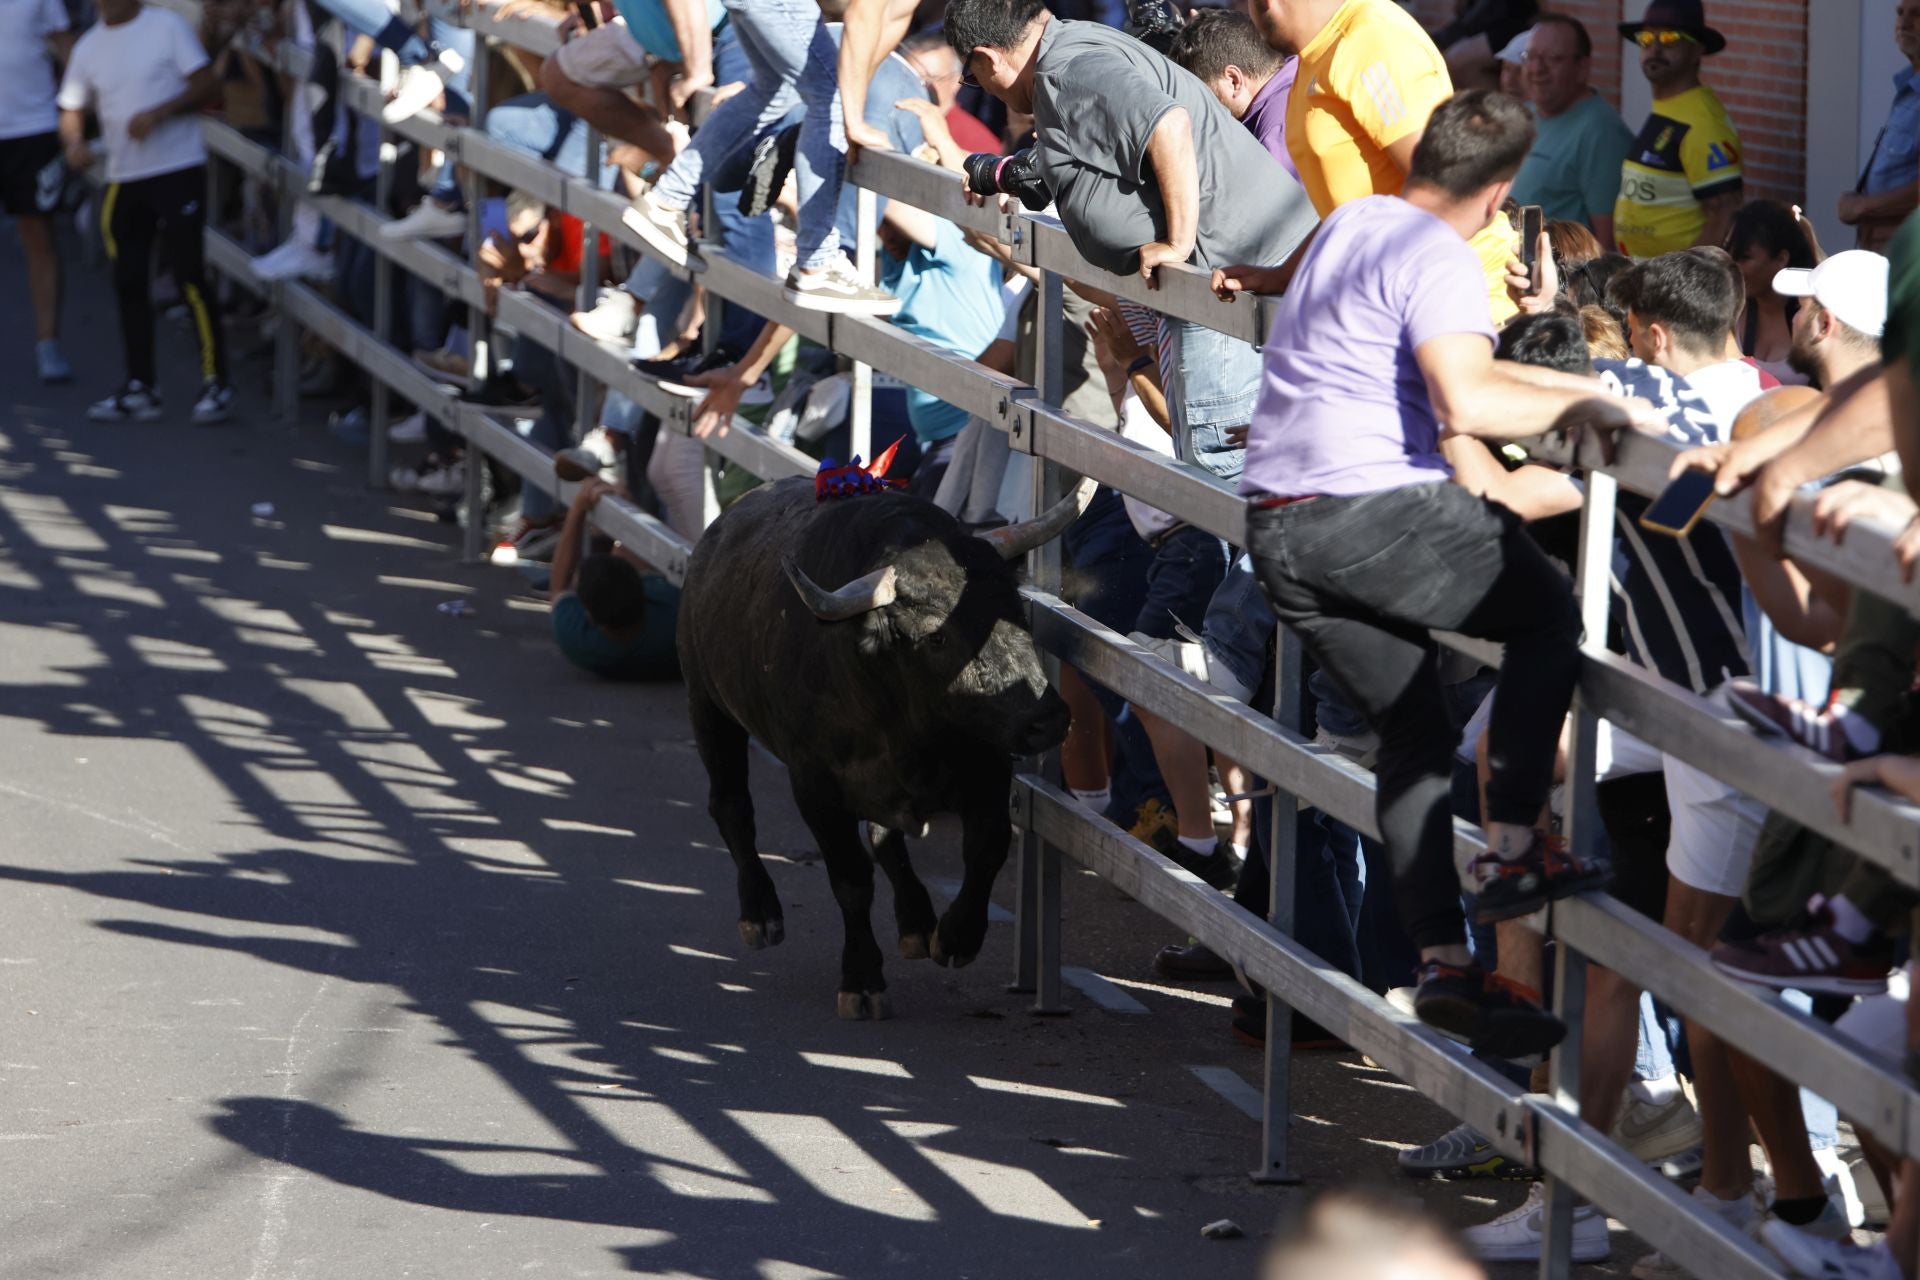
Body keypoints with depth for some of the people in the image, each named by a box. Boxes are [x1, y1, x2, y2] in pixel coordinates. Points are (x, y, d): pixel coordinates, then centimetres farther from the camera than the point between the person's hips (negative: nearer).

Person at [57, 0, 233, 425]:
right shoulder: (88, 47, 9)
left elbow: (206, 86, -6)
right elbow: (71, 110, 12)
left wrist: (159, 113, -20)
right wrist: (74, 142, -10)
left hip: (178, 169, -5)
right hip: (123, 178, 5)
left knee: (190, 276, -8)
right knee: (129, 282, 7)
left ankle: (216, 384, -1)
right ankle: (140, 387, 16)